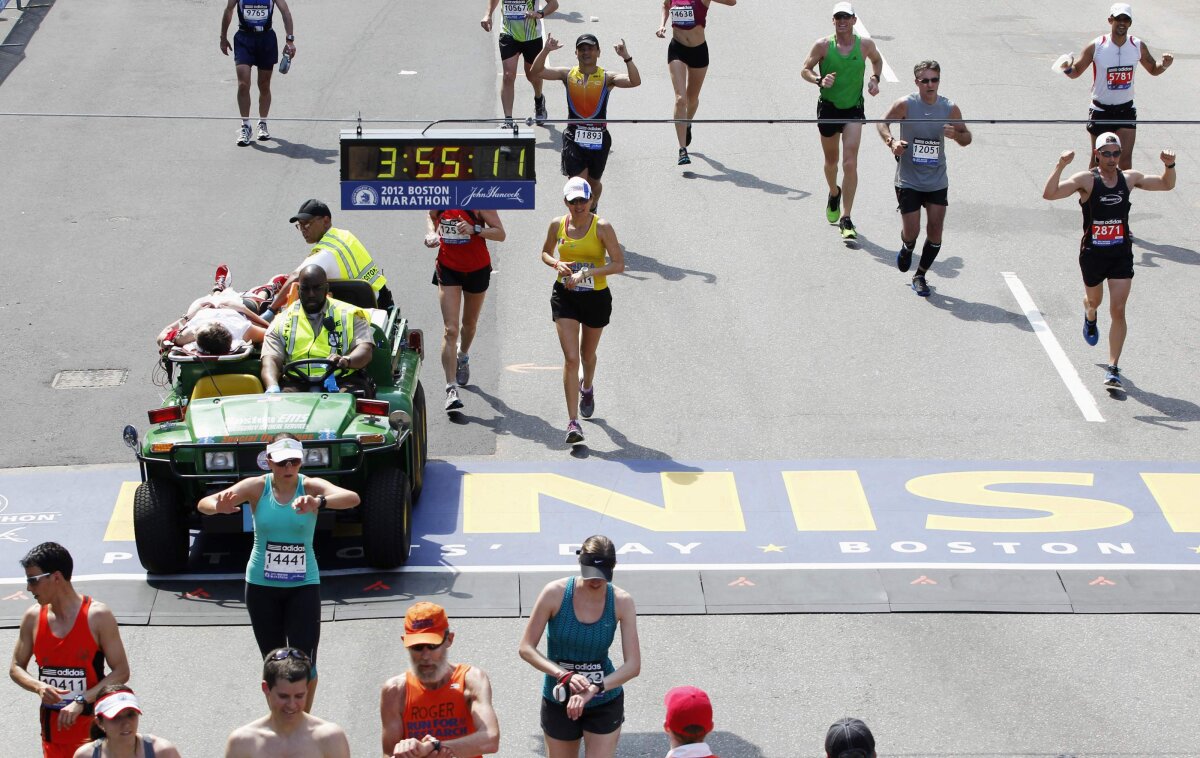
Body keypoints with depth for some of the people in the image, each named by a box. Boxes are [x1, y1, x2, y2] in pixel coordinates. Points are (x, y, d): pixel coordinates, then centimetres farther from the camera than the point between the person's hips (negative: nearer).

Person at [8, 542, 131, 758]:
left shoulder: (97, 616, -11)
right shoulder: (32, 618, 3)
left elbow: (121, 672, -11)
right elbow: (16, 667, 11)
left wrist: (81, 701, -22)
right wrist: (38, 687, -12)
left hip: (92, 726, -5)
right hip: (52, 724, 5)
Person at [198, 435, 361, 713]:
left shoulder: (310, 487, -11)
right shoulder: (257, 487, -8)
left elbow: (352, 498, -30)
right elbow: (204, 503, -15)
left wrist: (319, 502, -50)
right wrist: (219, 507, -41)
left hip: (303, 585, -1)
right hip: (262, 585, 1)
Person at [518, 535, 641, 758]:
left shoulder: (621, 602, -14)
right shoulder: (556, 593, -16)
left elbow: (633, 665, -17)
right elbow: (526, 648, -13)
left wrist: (594, 689, -33)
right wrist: (564, 676, -29)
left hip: (605, 702, 0)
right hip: (558, 702, 0)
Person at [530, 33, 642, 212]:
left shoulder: (606, 78, -2)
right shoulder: (568, 75, 3)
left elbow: (634, 81, -18)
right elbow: (535, 72, -4)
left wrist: (626, 58, -29)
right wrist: (546, 51, -18)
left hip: (599, 138, 0)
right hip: (574, 137, 0)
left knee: (593, 183, 17)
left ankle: (592, 211, 44)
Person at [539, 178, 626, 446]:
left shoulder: (601, 227, -13)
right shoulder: (557, 225, -3)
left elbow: (618, 264, -15)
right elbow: (545, 253, 14)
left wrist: (586, 273, -25)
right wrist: (557, 264, -9)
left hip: (596, 298, -1)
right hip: (565, 296, 1)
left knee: (587, 355, 20)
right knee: (571, 358, -12)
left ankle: (587, 388, 56)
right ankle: (573, 422, -11)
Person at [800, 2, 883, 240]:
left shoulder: (865, 44, -3)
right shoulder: (823, 45, -8)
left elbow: (877, 60, 18)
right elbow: (805, 70, -2)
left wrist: (875, 78, -1)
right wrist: (819, 80, -22)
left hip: (854, 110, -1)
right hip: (828, 107, 1)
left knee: (850, 164, -13)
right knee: (831, 161, 17)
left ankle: (845, 219, -12)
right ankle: (834, 194, 51)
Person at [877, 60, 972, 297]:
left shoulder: (950, 109, -5)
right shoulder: (905, 105, -12)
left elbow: (967, 137, 6)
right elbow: (883, 123, 3)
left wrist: (956, 135, -17)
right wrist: (891, 141, -16)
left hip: (937, 182, 2)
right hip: (908, 181, -2)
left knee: (935, 232, -1)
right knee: (911, 231, -3)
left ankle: (920, 275, 21)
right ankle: (906, 249, 36)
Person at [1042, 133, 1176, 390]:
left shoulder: (1129, 178, -1)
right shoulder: (1086, 180, -12)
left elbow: (1166, 185, 13)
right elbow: (1049, 194, -24)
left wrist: (1169, 166, -8)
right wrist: (1060, 166, -37)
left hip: (1121, 253, 1)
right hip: (1093, 253, -1)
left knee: (1118, 310, -8)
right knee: (1094, 301, 22)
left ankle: (1113, 369, -4)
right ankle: (1090, 317, 62)